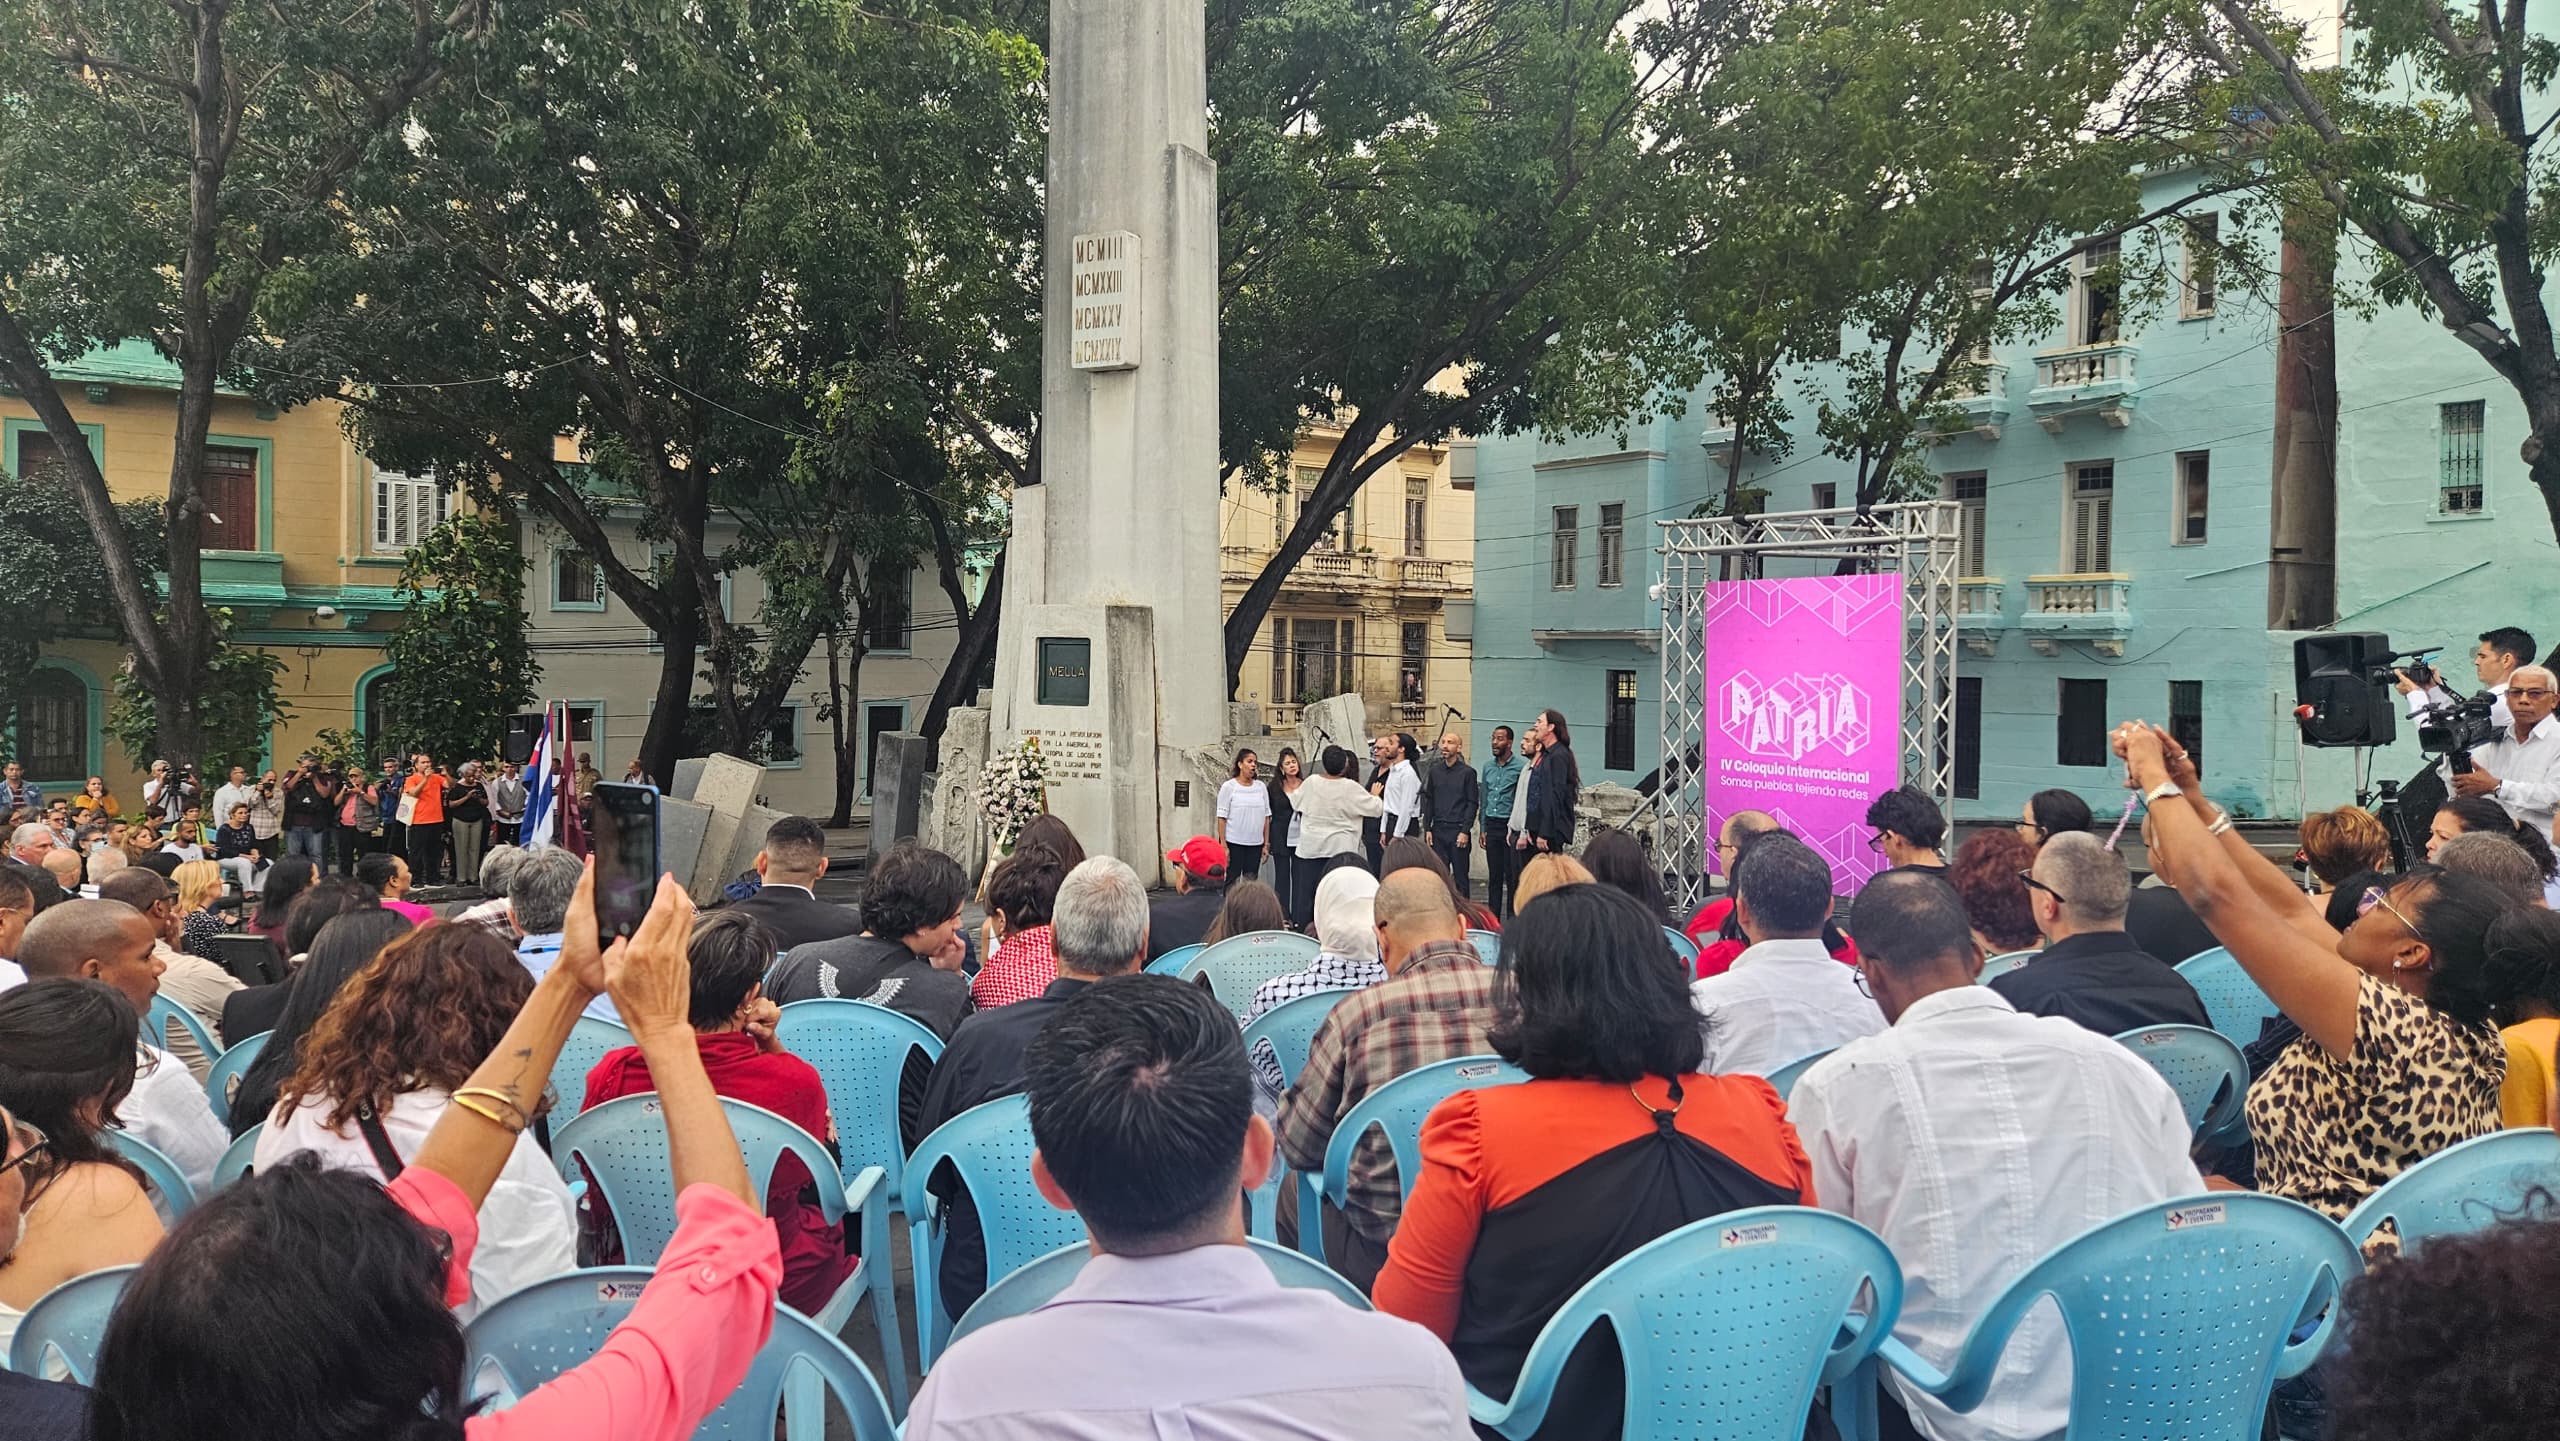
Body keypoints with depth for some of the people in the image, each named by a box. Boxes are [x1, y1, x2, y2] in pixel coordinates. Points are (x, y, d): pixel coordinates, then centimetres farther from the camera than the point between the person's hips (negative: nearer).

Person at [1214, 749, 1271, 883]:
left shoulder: (1261, 787, 8)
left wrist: (1266, 844, 7)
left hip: (1255, 843, 4)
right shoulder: (1228, 786, -4)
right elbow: (1222, 818, -6)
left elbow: (1266, 817, 11)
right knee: (1232, 881, -2)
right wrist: (1223, 845, -11)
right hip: (1233, 843, -4)